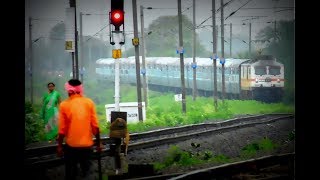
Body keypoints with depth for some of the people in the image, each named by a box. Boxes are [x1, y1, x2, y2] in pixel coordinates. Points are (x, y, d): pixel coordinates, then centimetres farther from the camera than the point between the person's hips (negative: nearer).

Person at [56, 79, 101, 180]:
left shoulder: (64, 105, -7)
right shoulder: (89, 103, -3)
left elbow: (62, 129, -7)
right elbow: (95, 126, -4)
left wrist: (59, 146, 3)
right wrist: (98, 143, 7)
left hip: (71, 145, -1)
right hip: (87, 145, 1)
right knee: (86, 170, 15)